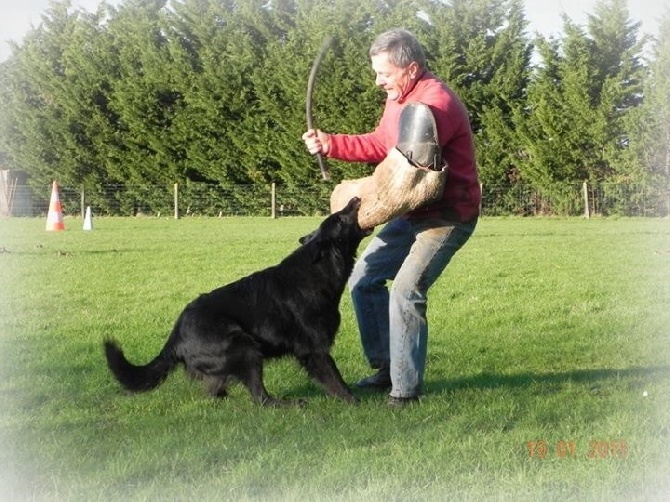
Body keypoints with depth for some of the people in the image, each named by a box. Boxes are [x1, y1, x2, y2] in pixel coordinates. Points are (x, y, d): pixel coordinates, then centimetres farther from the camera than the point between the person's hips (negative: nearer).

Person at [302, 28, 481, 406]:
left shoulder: (436, 102, -25)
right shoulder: (400, 97, 6)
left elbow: (411, 164, -28)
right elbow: (380, 145, 14)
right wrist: (330, 144, 3)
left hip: (449, 215, -10)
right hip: (415, 212, 10)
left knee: (406, 291, -20)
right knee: (364, 277, 10)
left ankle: (406, 388, -12)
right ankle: (386, 366, 20)